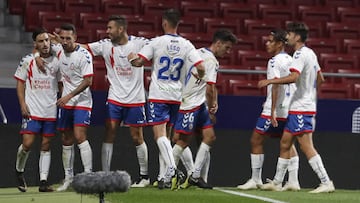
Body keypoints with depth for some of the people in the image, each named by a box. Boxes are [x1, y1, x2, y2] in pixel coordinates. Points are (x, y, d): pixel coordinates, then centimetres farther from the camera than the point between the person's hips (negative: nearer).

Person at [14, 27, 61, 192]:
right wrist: (23, 105, -5)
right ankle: (19, 171, 16)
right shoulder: (27, 61, -1)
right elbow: (20, 83, 4)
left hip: (50, 111, 2)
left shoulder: (56, 61, 6)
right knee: (27, 143, -10)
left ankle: (43, 181, 3)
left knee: (46, 146, 3)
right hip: (32, 110, -2)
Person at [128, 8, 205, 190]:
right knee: (166, 135, 15)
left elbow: (138, 62, -11)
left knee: (160, 135, -9)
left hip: (158, 96, -4)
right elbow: (200, 67, -8)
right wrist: (200, 77, 15)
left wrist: (131, 57, 12)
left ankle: (172, 169, -28)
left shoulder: (157, 42, -8)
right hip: (176, 96, 4)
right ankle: (166, 176, 14)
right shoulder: (186, 45, 0)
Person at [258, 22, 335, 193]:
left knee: (307, 147, -12)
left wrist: (270, 81, -24)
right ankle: (277, 182, 20)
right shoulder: (310, 54, 15)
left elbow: (293, 77, -29)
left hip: (301, 109, -10)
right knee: (285, 144, 14)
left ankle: (326, 183, -14)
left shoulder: (301, 54, -14)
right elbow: (320, 79, 23)